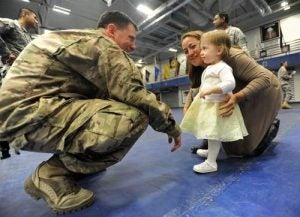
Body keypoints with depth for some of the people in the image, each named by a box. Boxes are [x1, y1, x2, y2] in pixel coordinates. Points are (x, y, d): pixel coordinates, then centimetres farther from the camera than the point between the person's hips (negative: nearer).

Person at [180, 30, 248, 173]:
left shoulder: (222, 67, -15)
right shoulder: (209, 68, 15)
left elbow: (230, 84, -29)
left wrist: (210, 90, -33)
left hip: (217, 106, -10)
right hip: (208, 105, 10)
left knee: (214, 134, -7)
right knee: (211, 134, 22)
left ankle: (211, 163, 1)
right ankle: (211, 151, 41)